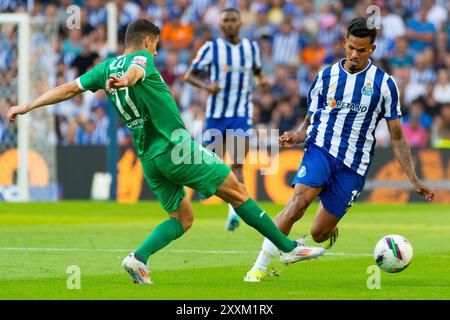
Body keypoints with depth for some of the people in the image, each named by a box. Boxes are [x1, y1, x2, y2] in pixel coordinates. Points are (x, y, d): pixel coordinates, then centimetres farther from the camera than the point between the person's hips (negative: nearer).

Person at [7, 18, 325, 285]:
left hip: (149, 158, 7)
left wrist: (27, 107, 15)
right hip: (176, 148, -7)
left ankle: (140, 257, -8)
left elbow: (70, 88, 11)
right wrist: (124, 81, -53)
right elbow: (135, 71, -30)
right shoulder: (142, 58, -6)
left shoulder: (107, 67, 13)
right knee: (237, 192, 0)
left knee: (182, 218, 15)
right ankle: (288, 247, 2)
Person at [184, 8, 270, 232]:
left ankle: (234, 211, -22)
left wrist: (262, 80, -1)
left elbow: (257, 70, 23)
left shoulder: (251, 47, 6)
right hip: (217, 113, 0)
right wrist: (206, 86, -20)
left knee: (238, 163, -15)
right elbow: (190, 75, -1)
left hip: (242, 114, 0)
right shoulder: (211, 48, -3)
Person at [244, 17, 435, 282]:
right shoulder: (326, 77, 7)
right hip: (321, 149, 0)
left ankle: (331, 232, 40)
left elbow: (397, 136, 6)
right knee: (299, 201, -29)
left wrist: (415, 181, 2)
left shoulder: (384, 84, 3)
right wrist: (296, 137, -9)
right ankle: (259, 268, -26)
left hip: (353, 166, 0)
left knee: (319, 234, -1)